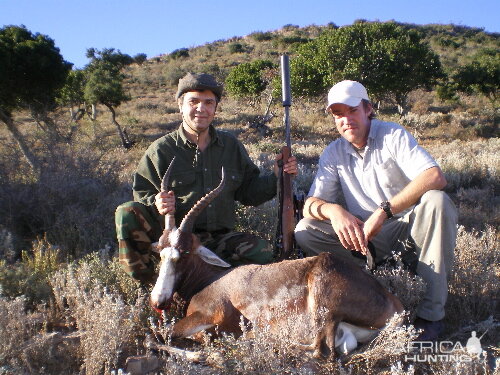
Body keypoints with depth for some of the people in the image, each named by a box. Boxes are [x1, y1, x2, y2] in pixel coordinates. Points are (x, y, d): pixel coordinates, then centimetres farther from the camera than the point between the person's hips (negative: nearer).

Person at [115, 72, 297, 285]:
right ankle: (149, 282, -11)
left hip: (219, 239, 4)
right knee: (127, 213, -28)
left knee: (262, 252, -22)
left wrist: (276, 177, -4)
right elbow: (142, 194, -4)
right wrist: (156, 204, -27)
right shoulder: (161, 150, -2)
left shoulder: (230, 145, 9)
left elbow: (248, 193, 12)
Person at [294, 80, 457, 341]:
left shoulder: (393, 136, -8)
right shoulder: (333, 153, 3)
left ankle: (431, 313, -26)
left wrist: (384, 211, -33)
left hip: (409, 230, -2)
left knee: (437, 202, -33)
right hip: (365, 238, 3)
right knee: (304, 232, -14)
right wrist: (332, 210, -31)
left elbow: (436, 177, -25)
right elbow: (310, 204, -6)